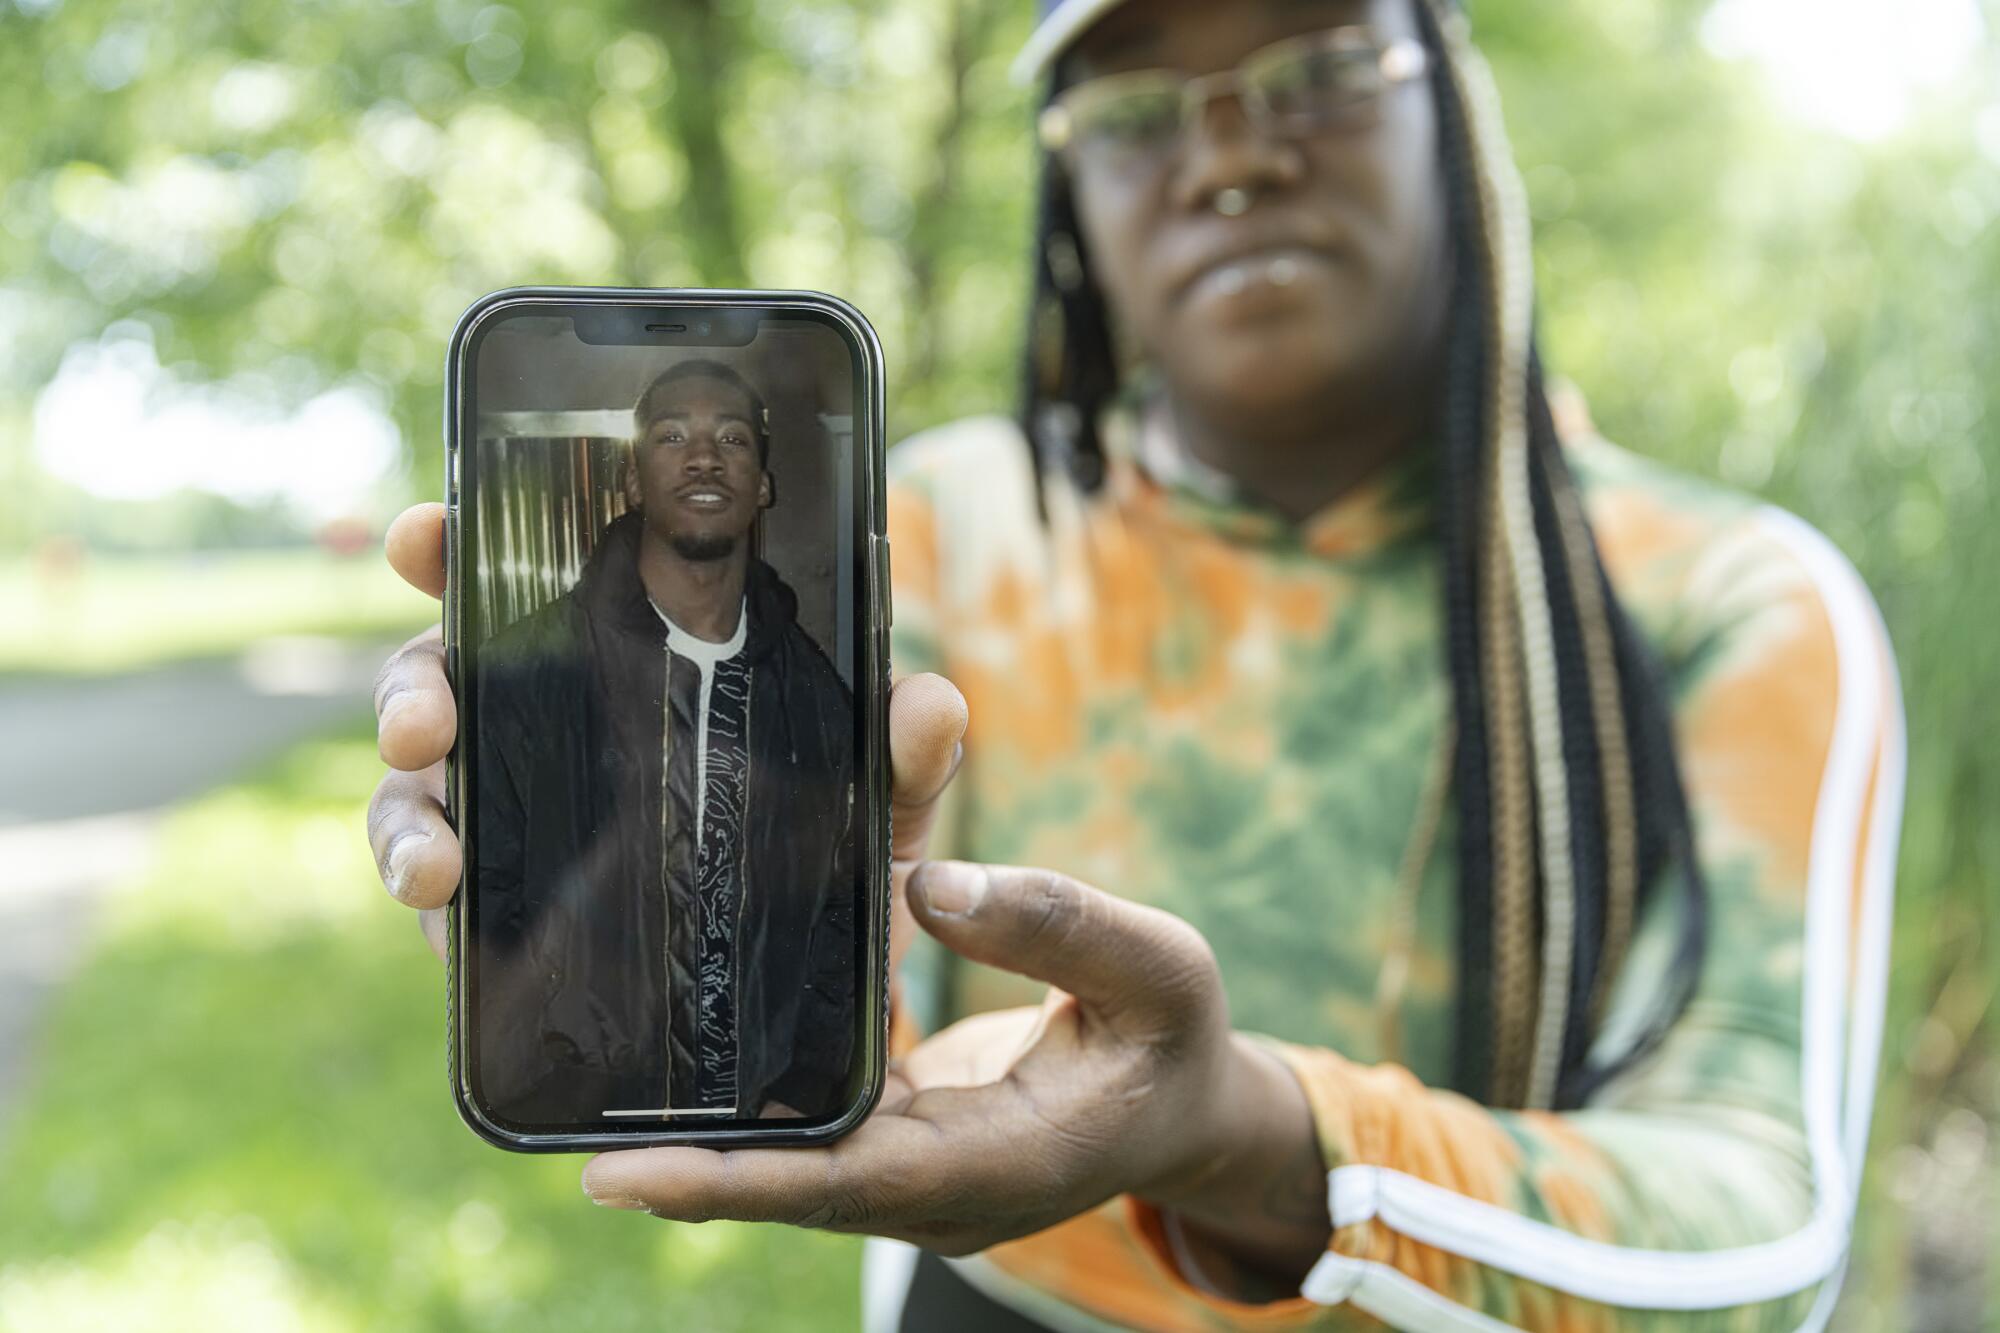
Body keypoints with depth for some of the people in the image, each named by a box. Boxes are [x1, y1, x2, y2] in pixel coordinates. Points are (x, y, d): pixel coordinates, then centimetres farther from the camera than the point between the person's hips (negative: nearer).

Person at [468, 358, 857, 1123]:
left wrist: (802, 1093, -4)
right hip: (570, 1114, -2)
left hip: (760, 1113, 3)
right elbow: (484, 909, -7)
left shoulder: (814, 695, 1)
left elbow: (839, 912, 5)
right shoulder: (523, 671, -9)